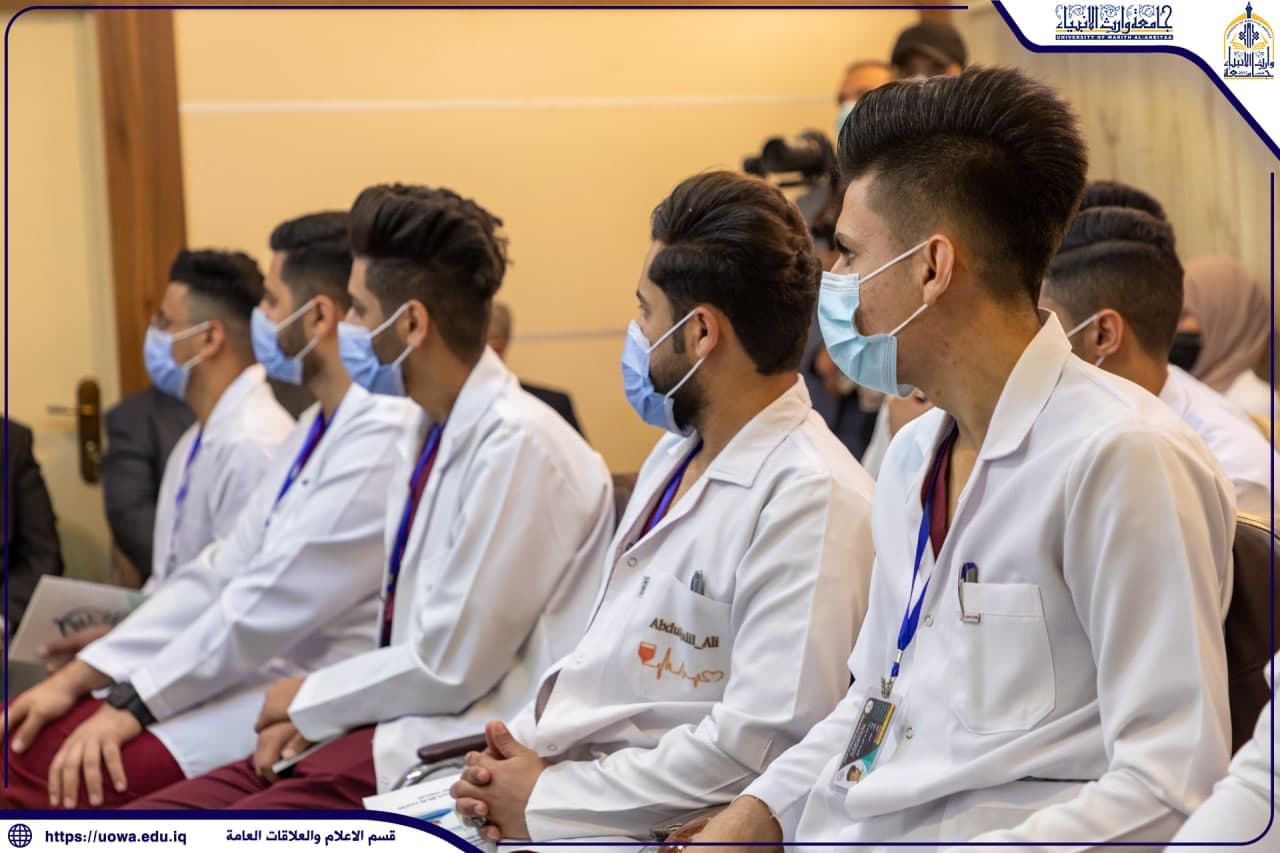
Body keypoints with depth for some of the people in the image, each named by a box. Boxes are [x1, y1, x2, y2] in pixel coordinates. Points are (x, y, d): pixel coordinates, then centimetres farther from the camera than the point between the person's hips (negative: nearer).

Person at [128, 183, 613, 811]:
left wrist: (310, 699, -3)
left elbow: (450, 666, -17)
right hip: (398, 723, 9)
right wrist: (314, 714, 2)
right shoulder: (432, 431, 15)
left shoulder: (517, 445, -15)